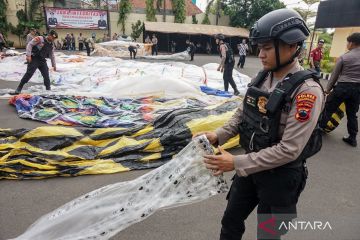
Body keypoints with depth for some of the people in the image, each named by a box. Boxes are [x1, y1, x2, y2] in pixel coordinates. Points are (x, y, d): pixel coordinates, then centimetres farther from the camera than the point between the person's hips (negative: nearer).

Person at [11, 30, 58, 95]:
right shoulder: (40, 39, -9)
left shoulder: (51, 45, 11)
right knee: (28, 74, -11)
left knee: (46, 76, 2)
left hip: (42, 61, 6)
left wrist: (54, 65, 22)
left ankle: (48, 89, 16)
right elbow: (29, 45, -11)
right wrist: (28, 55, -19)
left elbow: (52, 56, 21)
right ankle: (18, 89, -4)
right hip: (34, 59, -6)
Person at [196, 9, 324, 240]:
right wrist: (218, 136, -8)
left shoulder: (307, 90, -24)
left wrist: (237, 163, -27)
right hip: (251, 165, 6)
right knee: (231, 221, 22)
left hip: (281, 175, -6)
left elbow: (289, 149, -27)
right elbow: (242, 114, 8)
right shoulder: (261, 78, -2)